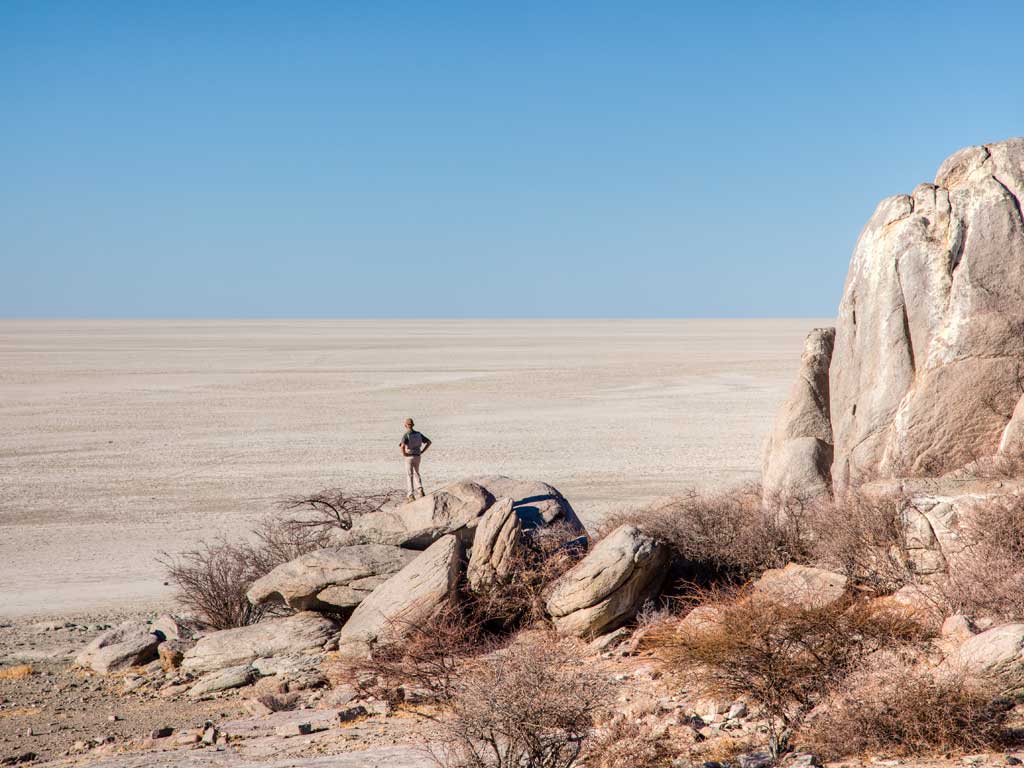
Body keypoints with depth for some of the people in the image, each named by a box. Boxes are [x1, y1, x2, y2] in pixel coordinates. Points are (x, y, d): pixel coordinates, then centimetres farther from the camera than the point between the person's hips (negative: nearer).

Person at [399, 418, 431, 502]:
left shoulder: (406, 435, -14)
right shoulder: (418, 434, 4)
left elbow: (402, 445, -34)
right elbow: (429, 442, 6)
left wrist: (403, 453, -14)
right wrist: (422, 451, 8)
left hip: (409, 457, -5)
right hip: (417, 457, 5)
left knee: (410, 476, 3)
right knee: (416, 474, 21)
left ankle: (411, 495, 1)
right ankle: (420, 489, 0)